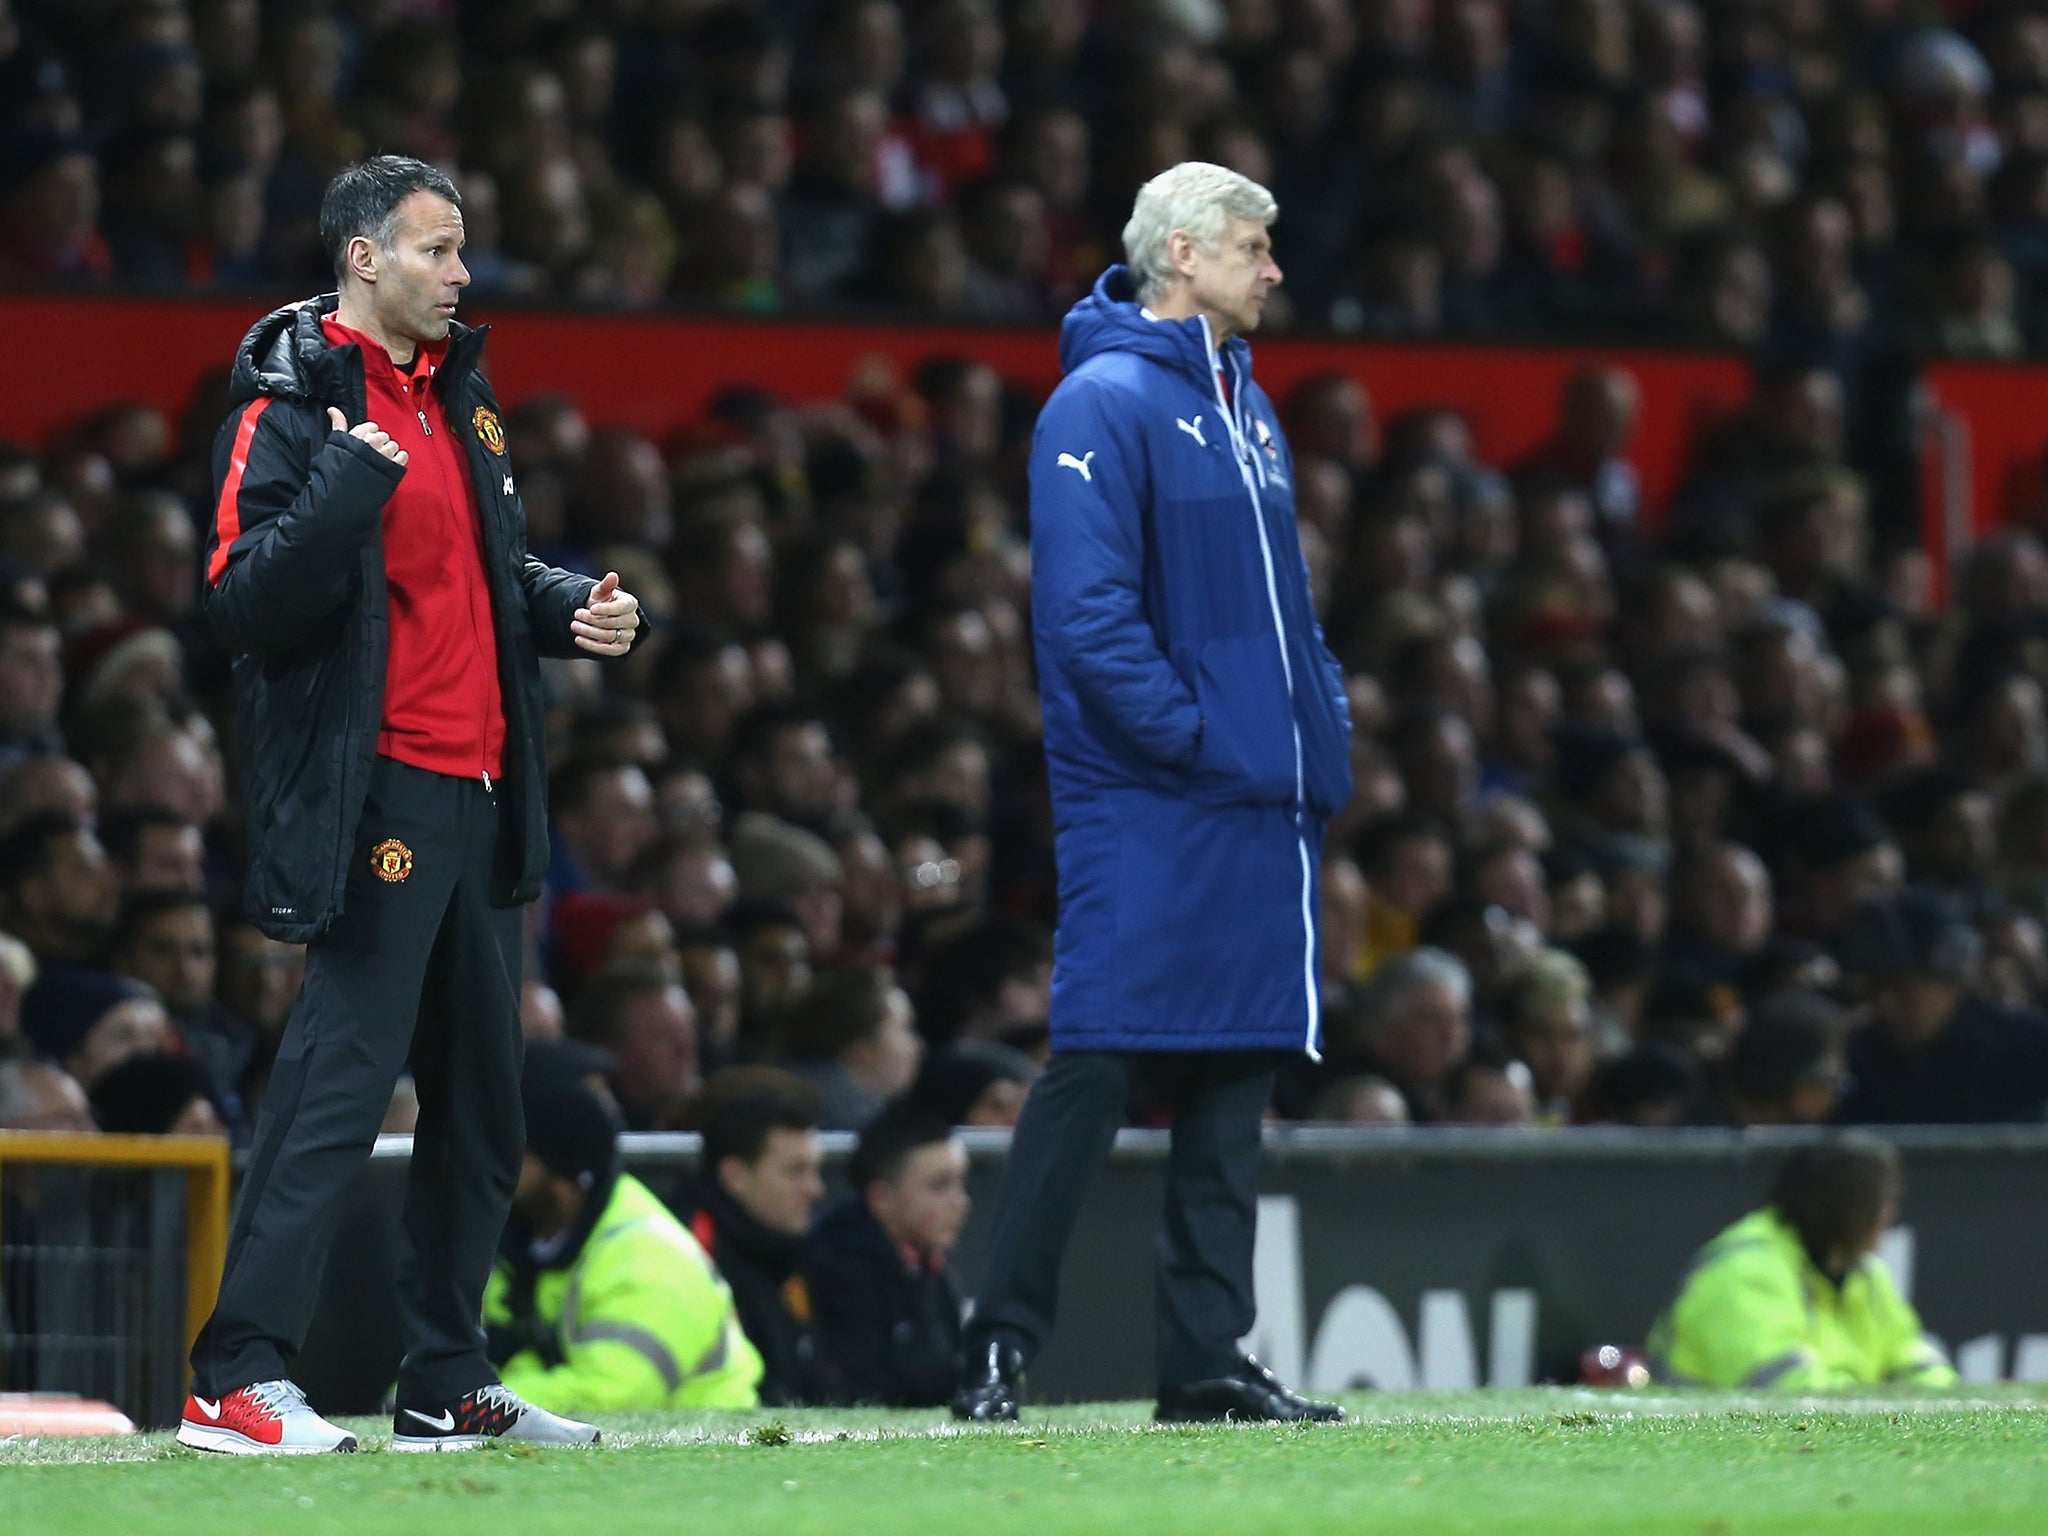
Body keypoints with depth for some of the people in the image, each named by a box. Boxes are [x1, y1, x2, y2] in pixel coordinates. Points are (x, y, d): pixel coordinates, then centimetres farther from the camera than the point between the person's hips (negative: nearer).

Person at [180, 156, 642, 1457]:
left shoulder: (459, 397, 17)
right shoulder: (293, 407, -9)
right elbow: (244, 603, -17)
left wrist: (571, 608, 9)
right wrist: (345, 488, -27)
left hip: (480, 798, 9)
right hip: (378, 798, -9)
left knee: (485, 1102, 13)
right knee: (340, 1080, -14)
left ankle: (450, 1385, 22)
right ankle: (239, 1383, -14)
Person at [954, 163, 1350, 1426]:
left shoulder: (1248, 407, 18)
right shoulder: (1105, 403, -9)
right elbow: (1085, 608, -17)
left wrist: (1327, 731, 11)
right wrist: (1187, 733, -18)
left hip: (1265, 802, 8)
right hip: (1147, 804, -8)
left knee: (1234, 1080, 7)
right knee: (1098, 1063, -9)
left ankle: (1208, 1356, 10)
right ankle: (1003, 1347, -3)